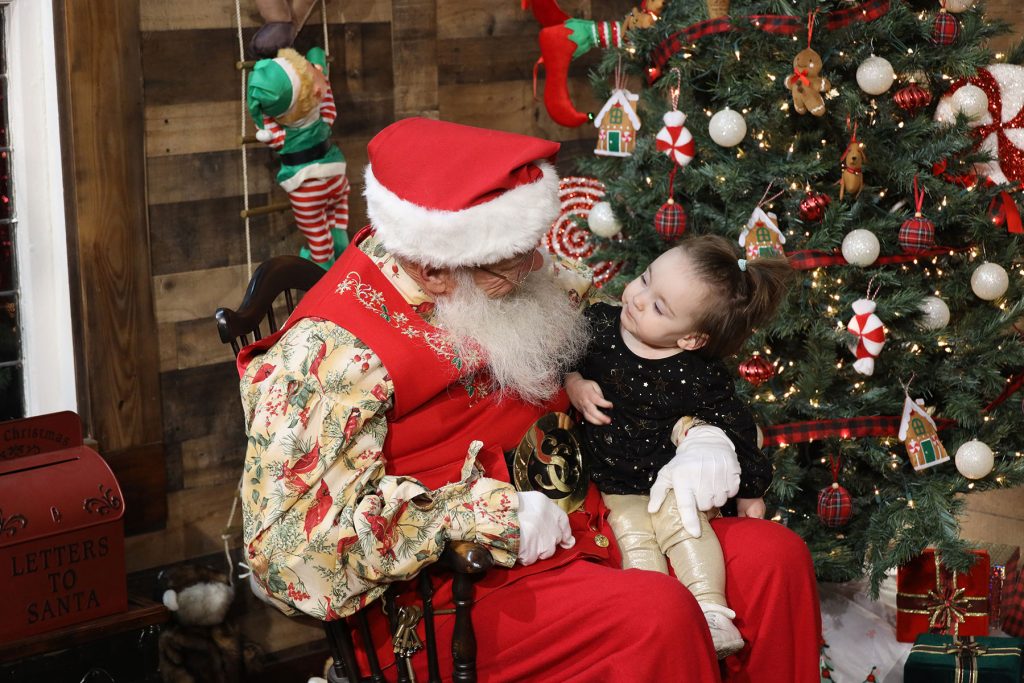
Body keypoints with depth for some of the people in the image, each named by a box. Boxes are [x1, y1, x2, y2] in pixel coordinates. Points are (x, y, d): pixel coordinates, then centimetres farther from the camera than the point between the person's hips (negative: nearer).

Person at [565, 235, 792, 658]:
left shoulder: (698, 377, -12)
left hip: (667, 478, -1)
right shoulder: (598, 324, -7)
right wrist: (572, 384, -12)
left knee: (685, 526, -25)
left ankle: (712, 613, -24)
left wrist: (750, 491, 8)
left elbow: (736, 426, 0)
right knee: (634, 537, -20)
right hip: (611, 487, 1)